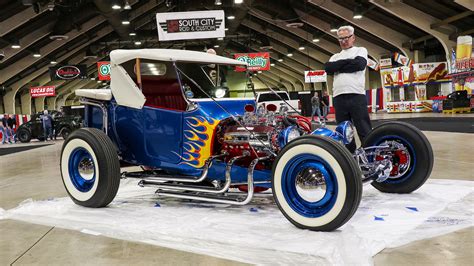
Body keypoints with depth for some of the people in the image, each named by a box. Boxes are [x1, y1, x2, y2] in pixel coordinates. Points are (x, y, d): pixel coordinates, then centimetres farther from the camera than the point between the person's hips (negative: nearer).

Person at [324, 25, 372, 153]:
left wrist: (338, 67, 1)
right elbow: (328, 68, 4)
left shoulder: (360, 50, 14)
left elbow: (359, 64, -8)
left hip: (356, 96, -4)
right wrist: (347, 61, -3)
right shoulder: (335, 56, 25)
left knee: (365, 132, -7)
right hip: (339, 98, 4)